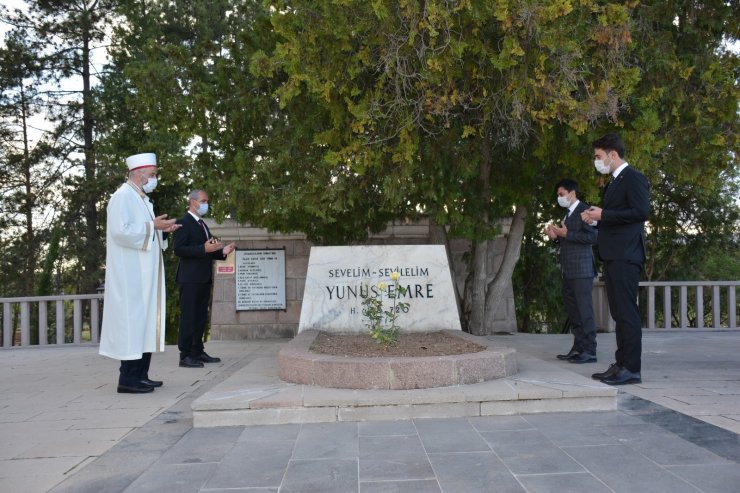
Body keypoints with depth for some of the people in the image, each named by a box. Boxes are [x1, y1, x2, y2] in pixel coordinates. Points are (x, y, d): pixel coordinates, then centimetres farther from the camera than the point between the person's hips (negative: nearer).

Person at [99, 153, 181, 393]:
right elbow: (121, 231, -22)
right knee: (132, 320, -8)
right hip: (130, 274, -10)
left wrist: (161, 229, 6)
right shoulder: (123, 197, -11)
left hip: (144, 274, 10)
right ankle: (128, 379, -3)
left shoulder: (141, 198, 18)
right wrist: (153, 226, -16)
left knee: (144, 321, 10)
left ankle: (140, 375, 16)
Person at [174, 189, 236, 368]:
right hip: (190, 278, -9)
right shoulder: (183, 223, -7)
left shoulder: (202, 224, 21)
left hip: (204, 278, 9)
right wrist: (204, 249, -24)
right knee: (188, 317, -6)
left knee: (201, 317, 11)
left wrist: (222, 251, 6)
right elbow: (179, 249, -17)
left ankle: (198, 352, 17)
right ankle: (185, 356, -4)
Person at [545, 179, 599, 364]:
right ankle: (578, 348, 16)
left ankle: (589, 351, -3)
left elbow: (592, 237, -17)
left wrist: (566, 234, -17)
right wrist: (555, 237, 7)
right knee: (572, 310, 10)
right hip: (568, 270, 9)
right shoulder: (567, 214, 20)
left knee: (584, 310, -7)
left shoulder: (585, 210, -7)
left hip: (581, 270, -9)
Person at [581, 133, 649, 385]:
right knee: (618, 312, 10)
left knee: (627, 311, -9)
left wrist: (603, 215, -15)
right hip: (612, 256, 10)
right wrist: (596, 218, 10)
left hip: (626, 256, -10)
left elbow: (641, 211, -18)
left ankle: (632, 368, -5)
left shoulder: (633, 177, -6)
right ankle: (621, 364, 14)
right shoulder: (614, 182, 22)